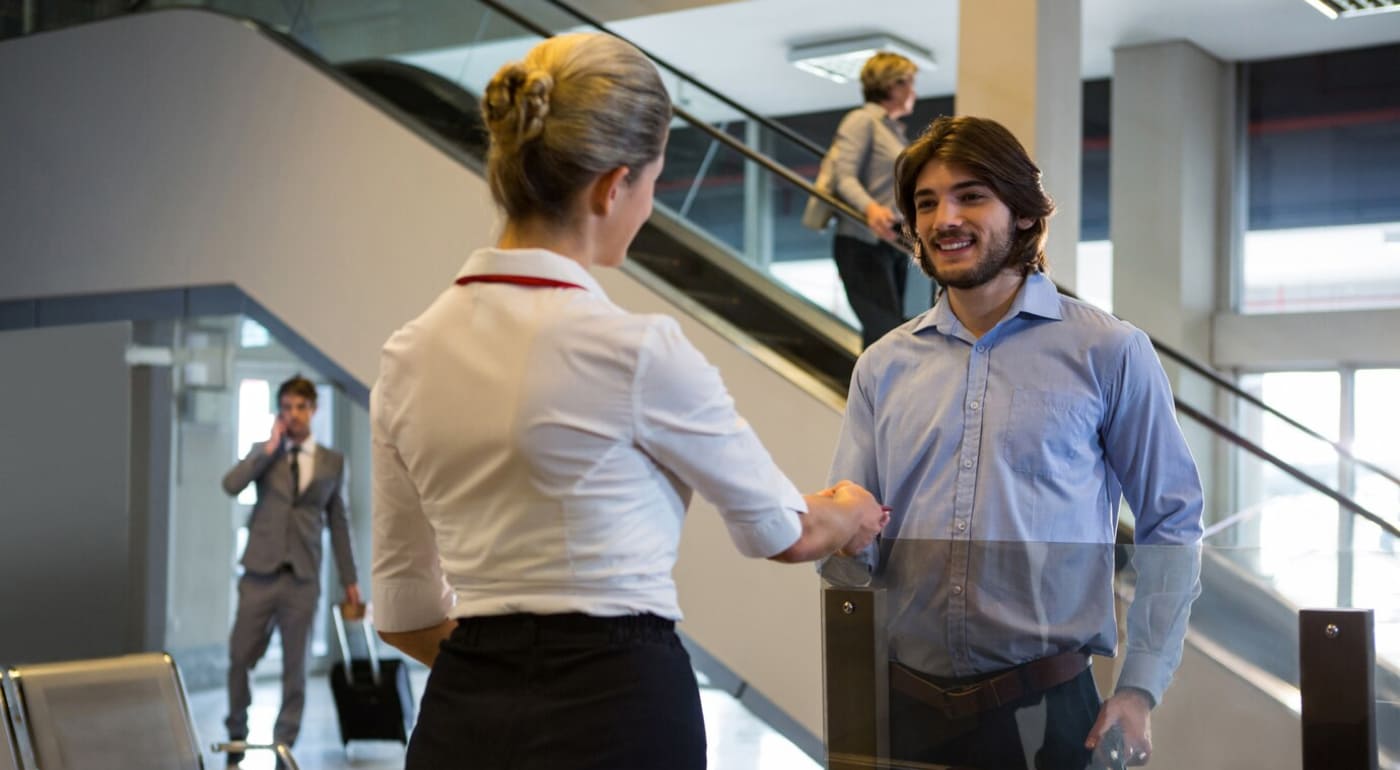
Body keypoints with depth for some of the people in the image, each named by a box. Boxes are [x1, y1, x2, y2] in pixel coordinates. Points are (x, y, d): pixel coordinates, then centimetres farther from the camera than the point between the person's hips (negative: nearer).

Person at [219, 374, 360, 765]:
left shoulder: (333, 462, 8)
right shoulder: (263, 452, 8)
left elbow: (338, 522, 11)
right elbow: (230, 484, -11)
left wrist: (349, 578, 8)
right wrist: (271, 447, -11)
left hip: (303, 578, 0)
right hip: (260, 573, 0)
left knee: (294, 666, 2)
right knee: (240, 657, 3)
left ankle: (283, 746, 11)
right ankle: (237, 732, 24)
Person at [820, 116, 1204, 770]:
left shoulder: (1108, 353, -2)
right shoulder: (884, 366, 9)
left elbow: (1171, 526, 1)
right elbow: (851, 548, 9)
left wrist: (1140, 691, -5)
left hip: (1045, 711, -3)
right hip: (905, 707, 3)